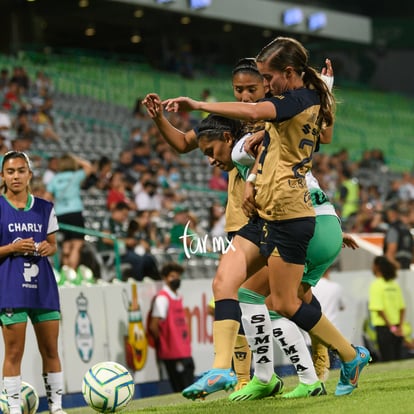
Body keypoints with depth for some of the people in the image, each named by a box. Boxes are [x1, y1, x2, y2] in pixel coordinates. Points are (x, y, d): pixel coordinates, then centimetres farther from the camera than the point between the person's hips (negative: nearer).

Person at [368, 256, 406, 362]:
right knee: (397, 361, 10)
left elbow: (379, 309, -16)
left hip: (383, 327, -6)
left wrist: (391, 327, -12)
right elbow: (402, 308, 6)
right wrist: (400, 327, 3)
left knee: (387, 361, -3)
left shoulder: (376, 285, -10)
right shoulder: (394, 284, 9)